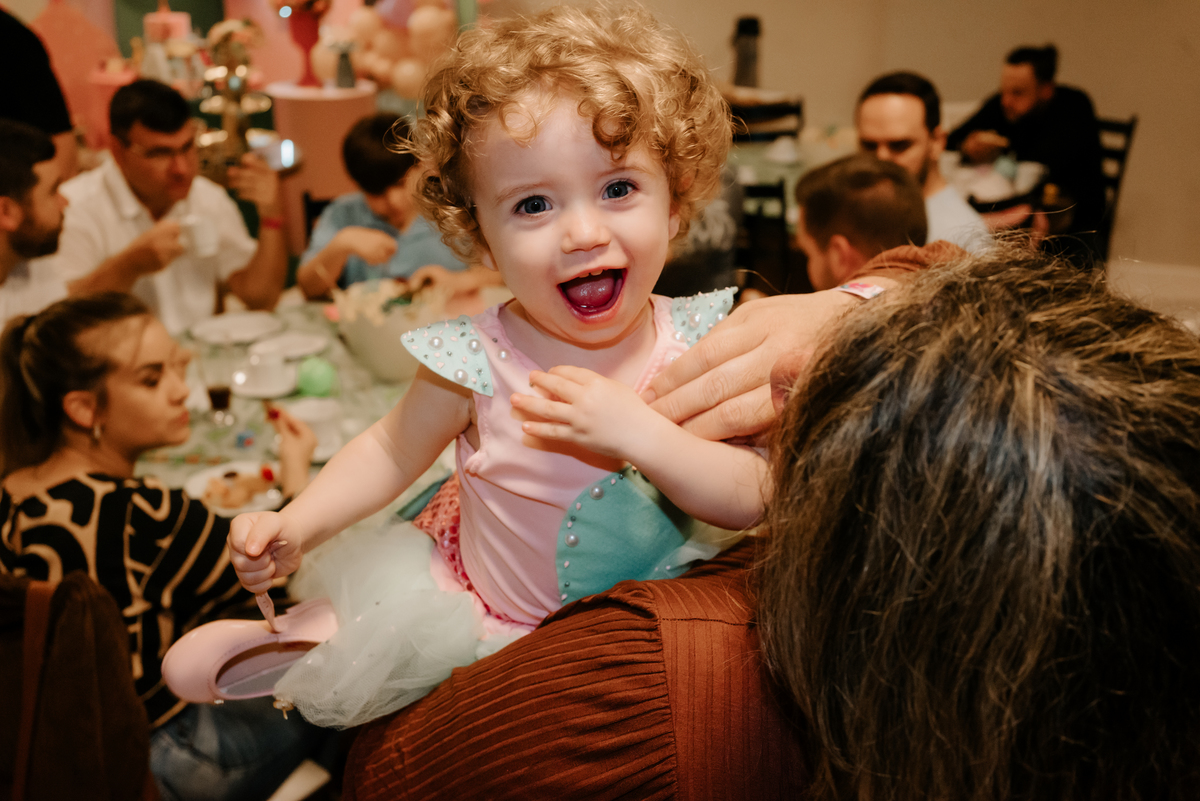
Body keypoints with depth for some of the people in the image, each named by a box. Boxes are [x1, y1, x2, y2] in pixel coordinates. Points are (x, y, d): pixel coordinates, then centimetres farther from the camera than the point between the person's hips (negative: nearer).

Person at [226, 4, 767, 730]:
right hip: (498, 623, -2)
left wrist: (636, 431, -37)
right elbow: (394, 451, -3)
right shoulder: (478, 362, -21)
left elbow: (755, 501, -22)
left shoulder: (698, 343, -18)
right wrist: (294, 528, -17)